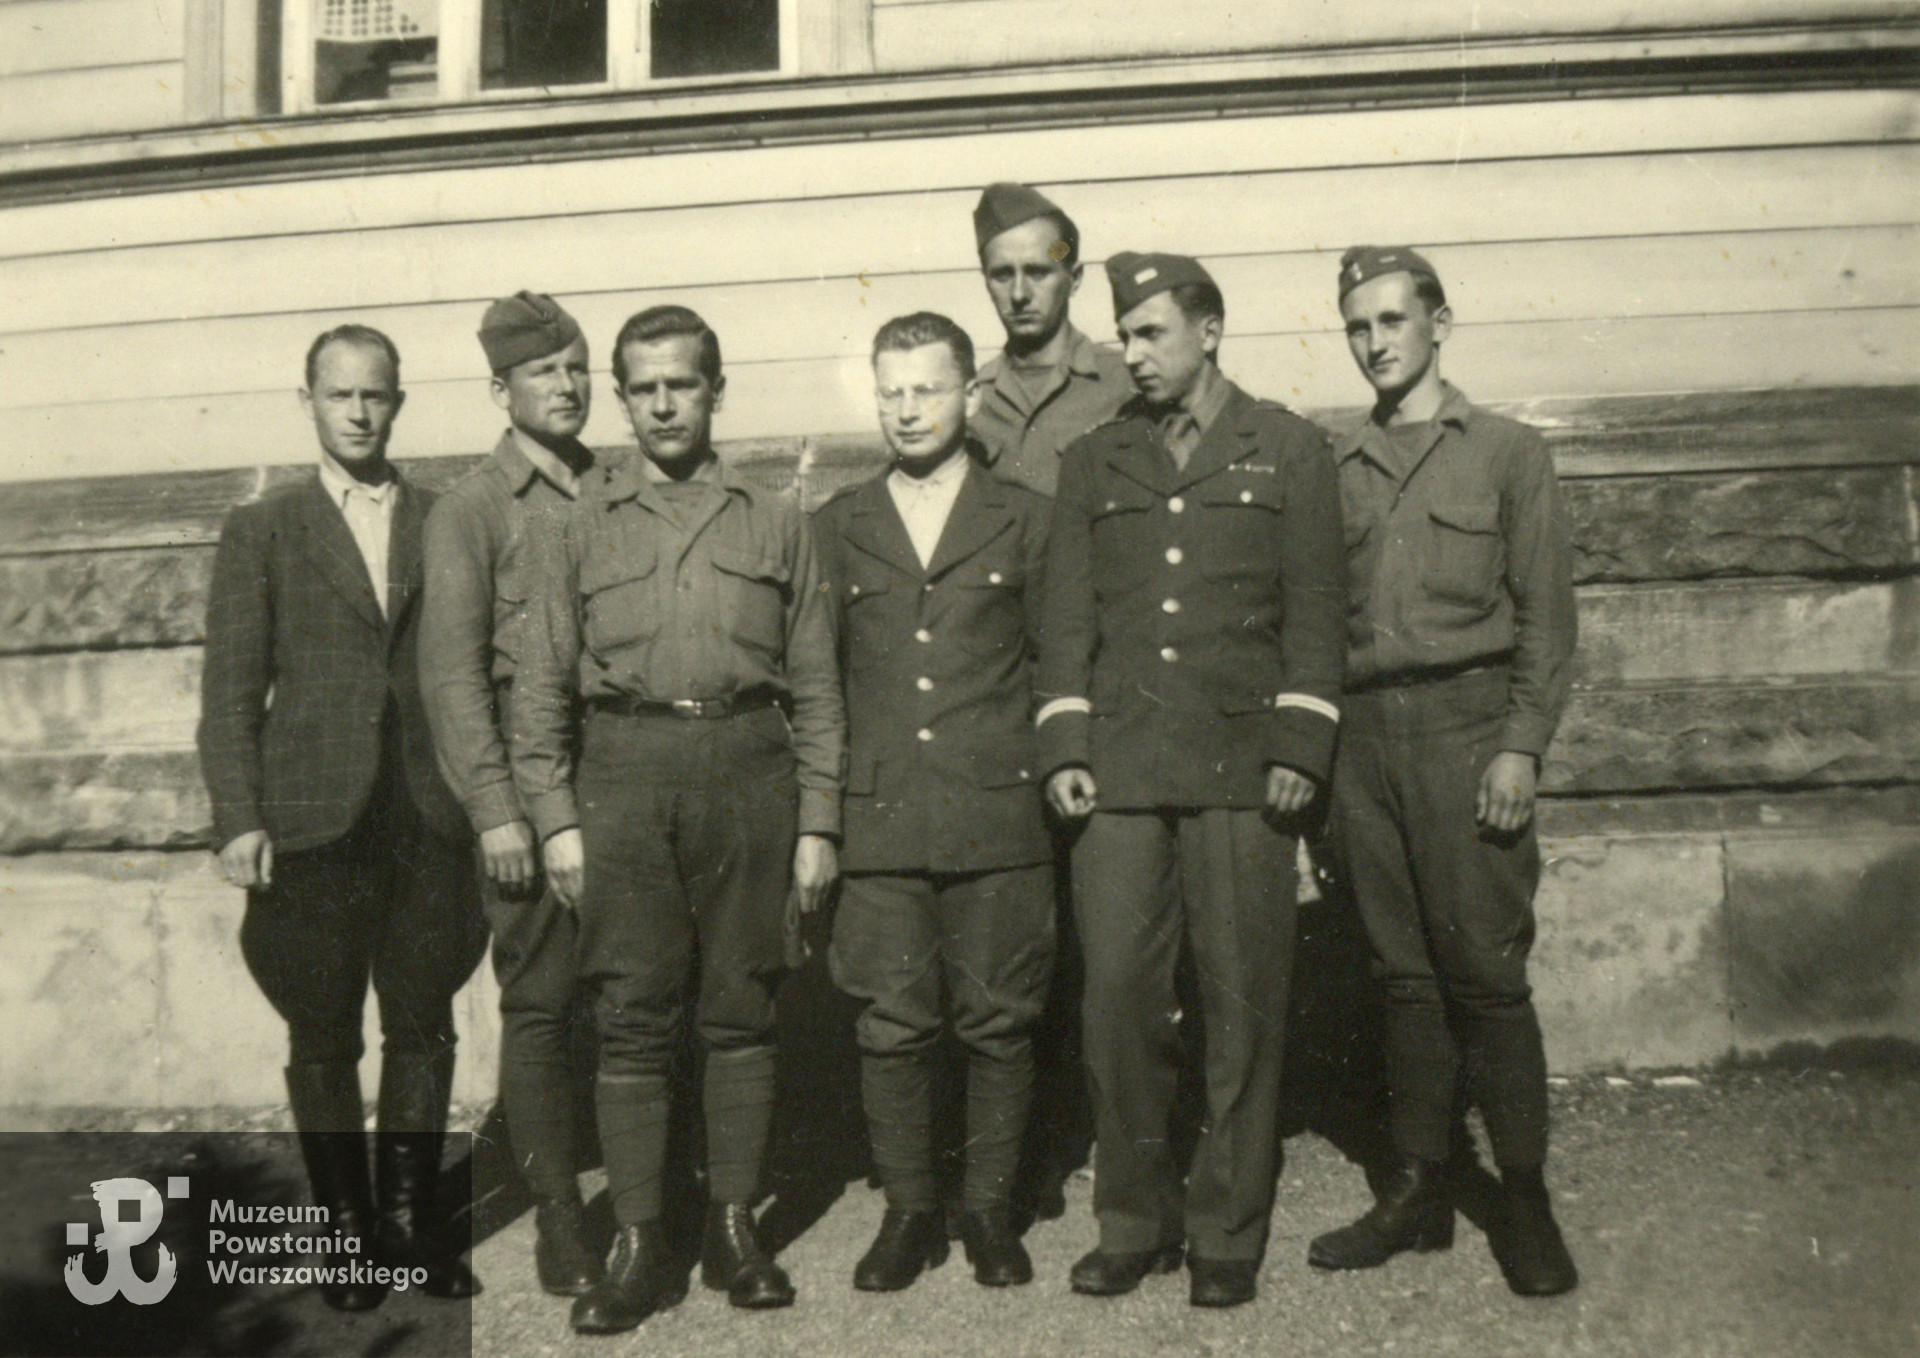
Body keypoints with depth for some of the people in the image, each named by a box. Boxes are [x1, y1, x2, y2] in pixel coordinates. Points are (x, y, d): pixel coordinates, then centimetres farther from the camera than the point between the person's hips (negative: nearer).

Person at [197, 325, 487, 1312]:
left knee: (423, 1031, 9)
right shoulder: (262, 531, 6)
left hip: (431, 819, 1)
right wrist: (238, 819, -7)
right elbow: (231, 690, 2)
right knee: (324, 1042, 7)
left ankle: (410, 1221, 24)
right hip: (314, 822, -1)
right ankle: (345, 1228, 22)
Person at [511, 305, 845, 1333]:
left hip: (748, 769, 0)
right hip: (624, 774, 0)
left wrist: (817, 823, 4)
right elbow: (540, 687, 9)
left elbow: (816, 687, 10)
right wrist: (555, 817, 0)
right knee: (630, 1018, 0)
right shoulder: (583, 526, 12)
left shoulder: (774, 525, 12)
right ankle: (636, 1246, 10)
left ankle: (734, 1227, 17)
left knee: (741, 1011, 5)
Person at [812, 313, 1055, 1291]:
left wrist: (1049, 775, 2)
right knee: (890, 1027, 4)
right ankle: (909, 1210, 20)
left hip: (997, 817, -1)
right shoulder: (837, 528, 13)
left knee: (997, 1023, 5)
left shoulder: (1025, 521, 8)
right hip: (877, 819, 1)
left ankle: (991, 1207, 21)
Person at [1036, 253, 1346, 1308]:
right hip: (1120, 769, 2)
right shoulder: (1092, 463, 16)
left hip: (1241, 766, -2)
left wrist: (1298, 748, -3)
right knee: (1117, 996, 0)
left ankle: (1227, 1234, 14)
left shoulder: (1287, 449, 10)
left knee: (1242, 1004, 2)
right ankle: (1135, 1221, 15)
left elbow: (1313, 609, 5)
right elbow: (1066, 613, 13)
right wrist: (1064, 748, 3)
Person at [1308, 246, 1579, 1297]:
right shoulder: (1338, 470, 15)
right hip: (1364, 735, 3)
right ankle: (1419, 1189, 15)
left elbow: (1546, 615, 2)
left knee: (1485, 970, -5)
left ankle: (1525, 1202, 7)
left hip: (1464, 724, -3)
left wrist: (1522, 744, -8)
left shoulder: (1505, 452, 7)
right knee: (1403, 969, 7)